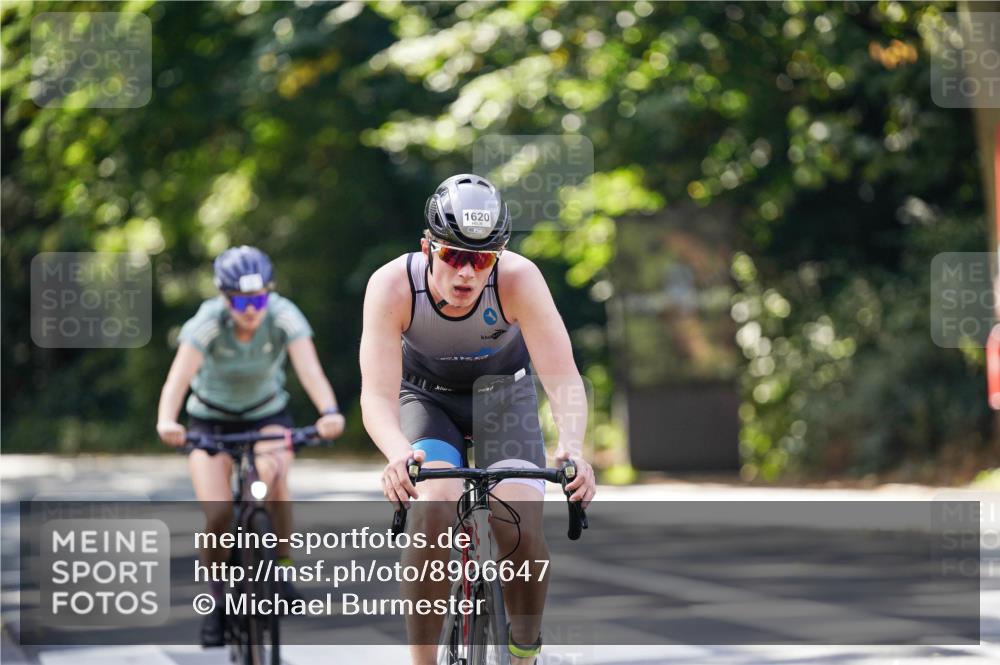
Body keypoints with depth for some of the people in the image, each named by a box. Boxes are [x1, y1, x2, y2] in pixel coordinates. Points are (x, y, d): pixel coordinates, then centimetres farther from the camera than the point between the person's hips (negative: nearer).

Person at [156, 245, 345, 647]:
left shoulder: (284, 317, -25)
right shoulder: (207, 324, -28)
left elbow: (310, 370, -38)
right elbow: (178, 377, -41)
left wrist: (329, 412, -58)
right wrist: (166, 422, -61)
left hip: (267, 415, 1)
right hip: (211, 421, 0)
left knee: (273, 478, -32)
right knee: (218, 513, -19)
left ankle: (281, 565, -10)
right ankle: (217, 597, 6)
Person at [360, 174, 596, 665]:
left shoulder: (518, 279, -32)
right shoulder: (392, 285, -32)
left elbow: (562, 375, -36)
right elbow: (377, 394, -38)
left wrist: (573, 448, -55)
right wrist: (400, 455, -58)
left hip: (505, 394, 0)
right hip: (427, 398, 0)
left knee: (522, 528, -20)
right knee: (433, 514, -29)